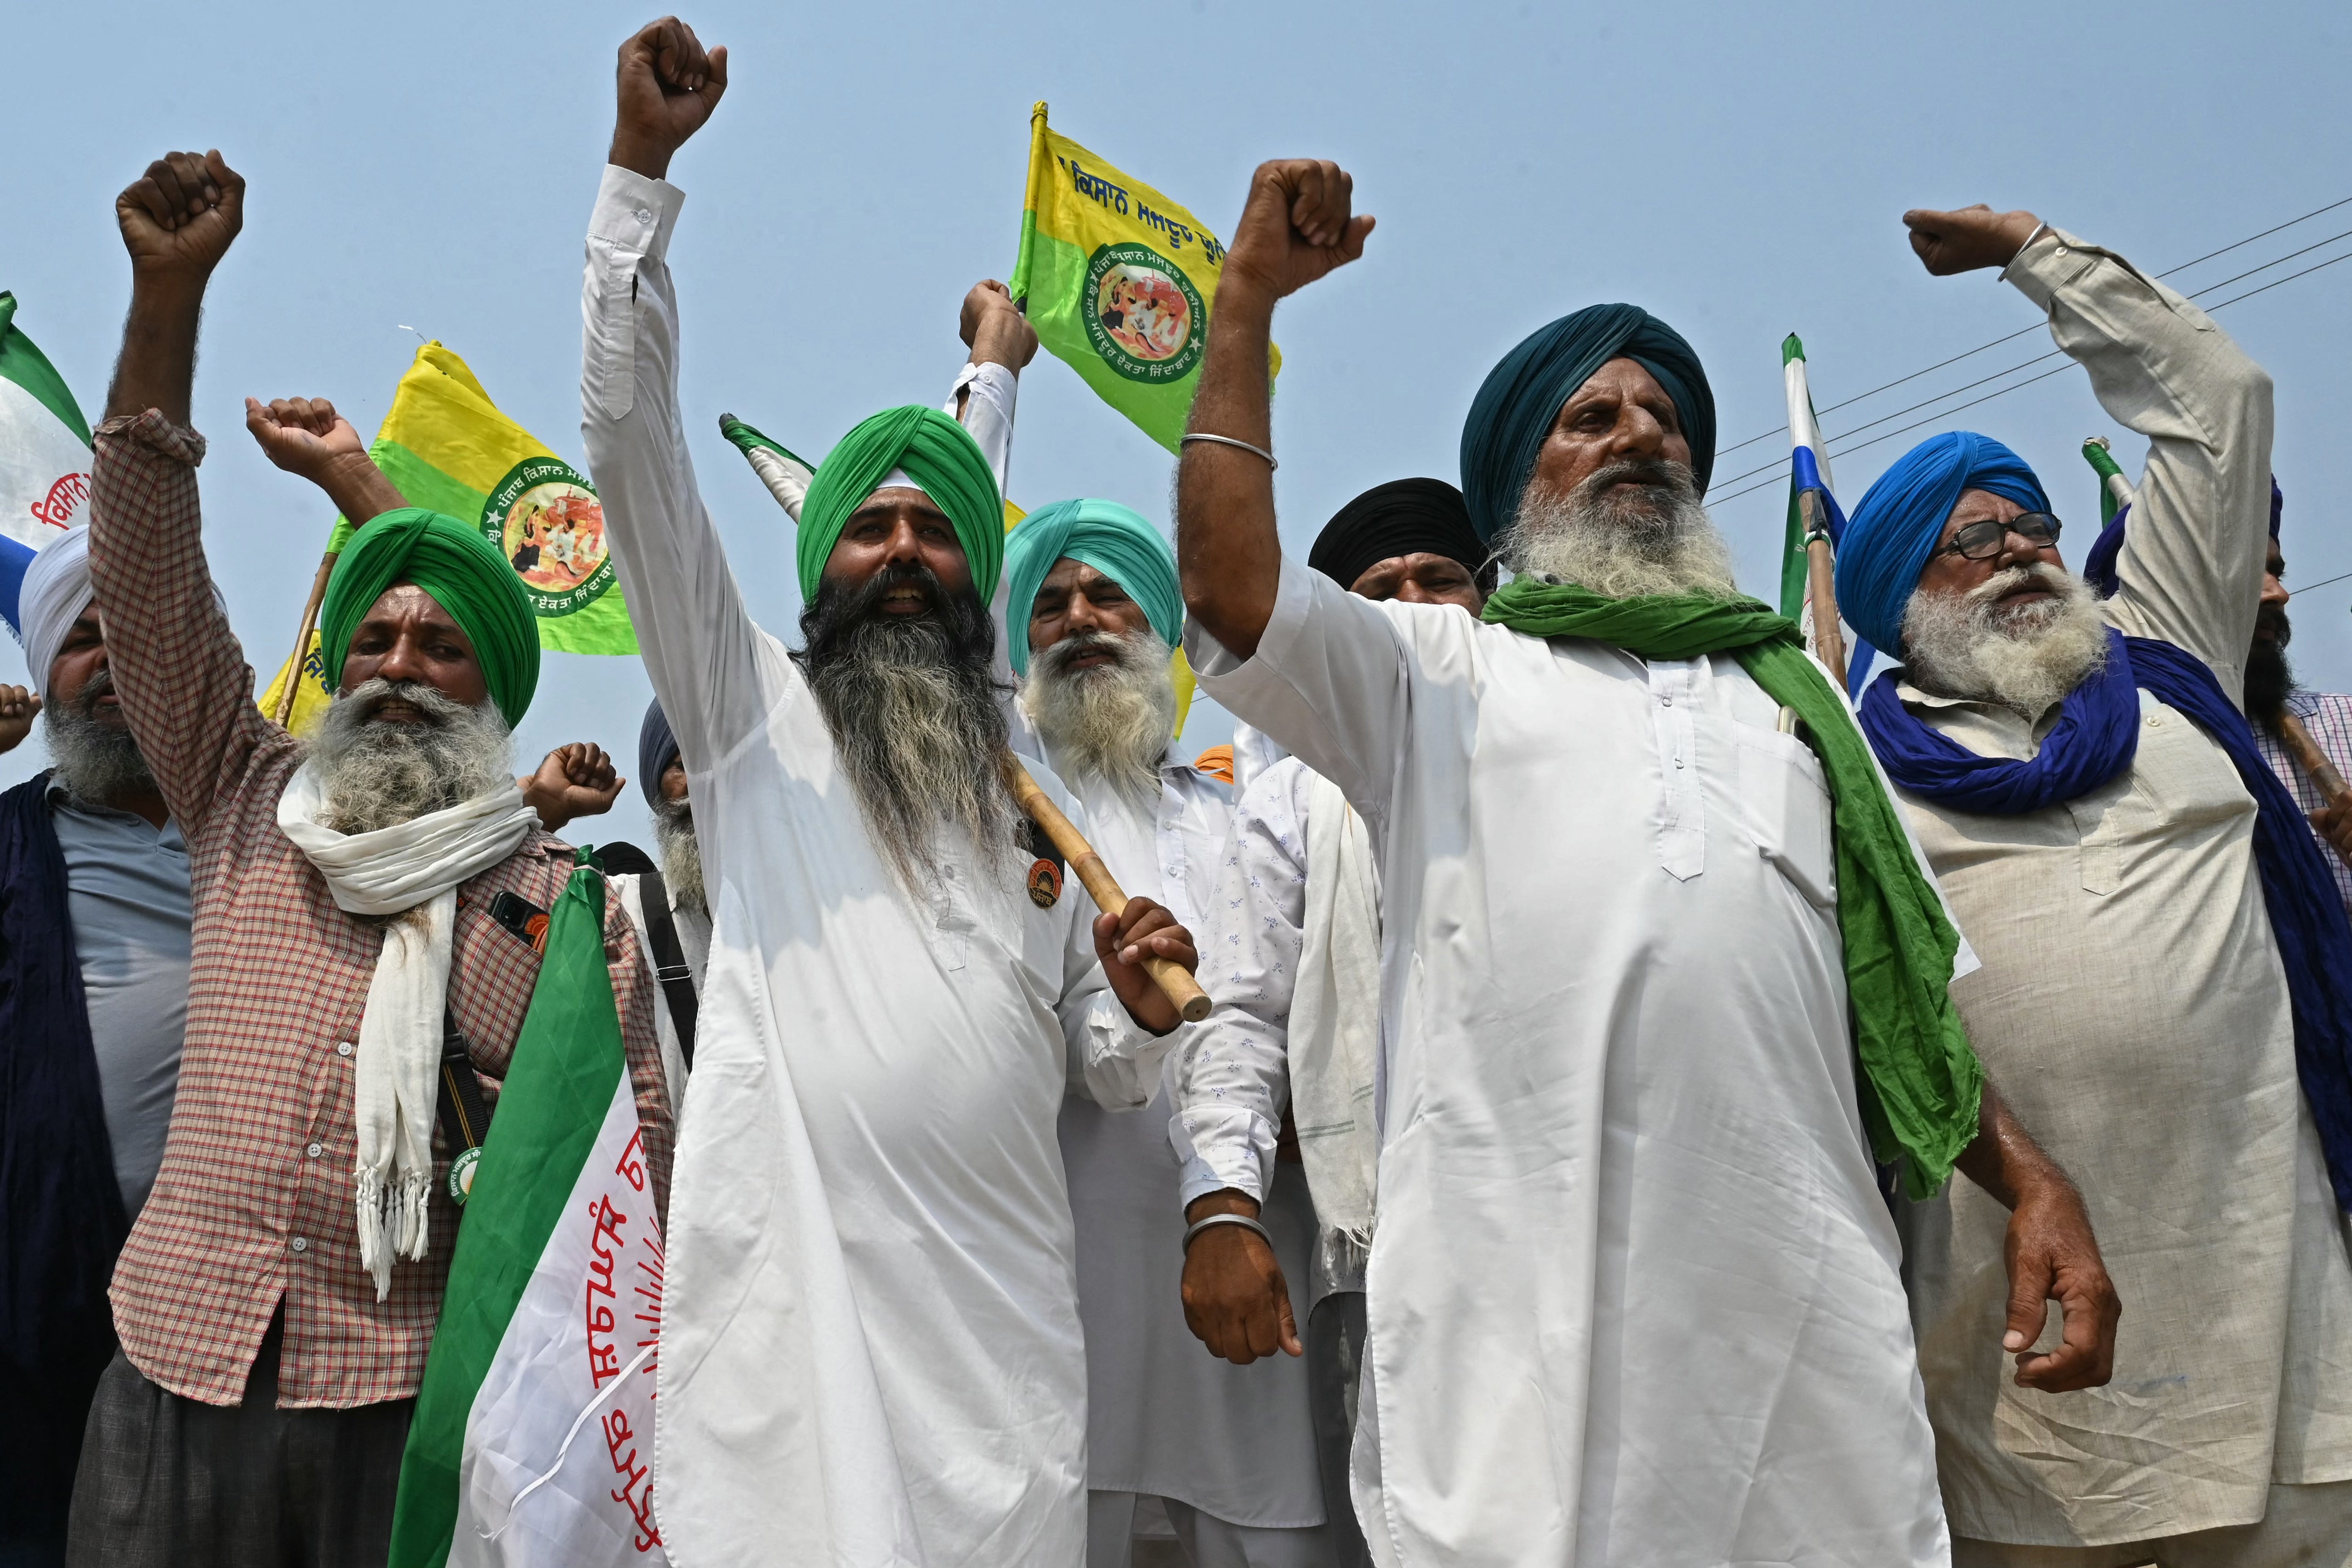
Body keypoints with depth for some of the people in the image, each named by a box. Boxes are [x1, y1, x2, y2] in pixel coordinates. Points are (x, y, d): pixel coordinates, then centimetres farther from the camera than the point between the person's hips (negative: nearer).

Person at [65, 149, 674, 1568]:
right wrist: (167, 296, -2)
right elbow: (147, 573, 5)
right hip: (184, 1359, 2)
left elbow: (636, 1145, 6)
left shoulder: (569, 895, 5)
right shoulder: (248, 807, 11)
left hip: (417, 1390, -2)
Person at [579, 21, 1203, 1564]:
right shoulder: (757, 710, 11)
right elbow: (633, 446, 0)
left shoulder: (1038, 790, 19)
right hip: (791, 1278, -3)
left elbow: (1103, 1068, 20)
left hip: (1001, 1303, 3)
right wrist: (642, 167, -5)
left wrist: (1140, 1012, -3)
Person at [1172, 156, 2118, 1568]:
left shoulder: (1792, 696, 25)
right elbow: (1231, 586, -4)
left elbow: (1909, 988, 21)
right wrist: (1248, 299, 0)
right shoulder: (1440, 670, 13)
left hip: (1802, 1297, 4)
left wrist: (2035, 1181, 7)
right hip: (1520, 1294, -3)